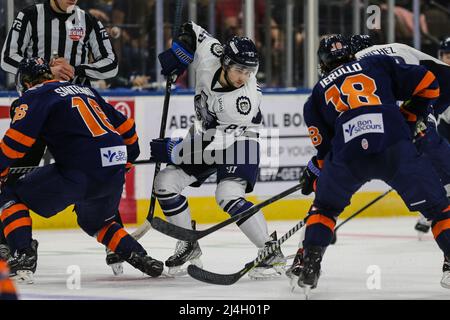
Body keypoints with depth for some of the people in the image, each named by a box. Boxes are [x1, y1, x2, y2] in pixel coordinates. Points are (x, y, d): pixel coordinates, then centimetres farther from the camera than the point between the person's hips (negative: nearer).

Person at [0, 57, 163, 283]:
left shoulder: (35, 96, 5)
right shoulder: (86, 91, 26)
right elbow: (125, 126, 30)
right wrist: (126, 160, 45)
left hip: (80, 172, -7)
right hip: (115, 175, 7)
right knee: (94, 221, 34)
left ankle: (23, 257, -12)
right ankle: (141, 258, 18)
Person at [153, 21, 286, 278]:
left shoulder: (246, 100, -33)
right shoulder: (208, 54, -20)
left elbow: (218, 143, -31)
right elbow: (191, 32, 3)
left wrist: (172, 150, -28)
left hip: (238, 143, -7)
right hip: (205, 135, 7)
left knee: (228, 195, -28)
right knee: (165, 183, -1)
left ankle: (272, 252, -22)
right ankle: (189, 246, 14)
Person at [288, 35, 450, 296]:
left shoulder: (319, 93, 28)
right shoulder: (378, 64, 25)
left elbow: (325, 146, 23)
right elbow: (426, 82, 19)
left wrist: (313, 174, 39)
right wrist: (413, 117, 31)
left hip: (348, 155, 1)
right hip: (395, 147, -1)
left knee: (325, 206, 27)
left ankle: (309, 267, 19)